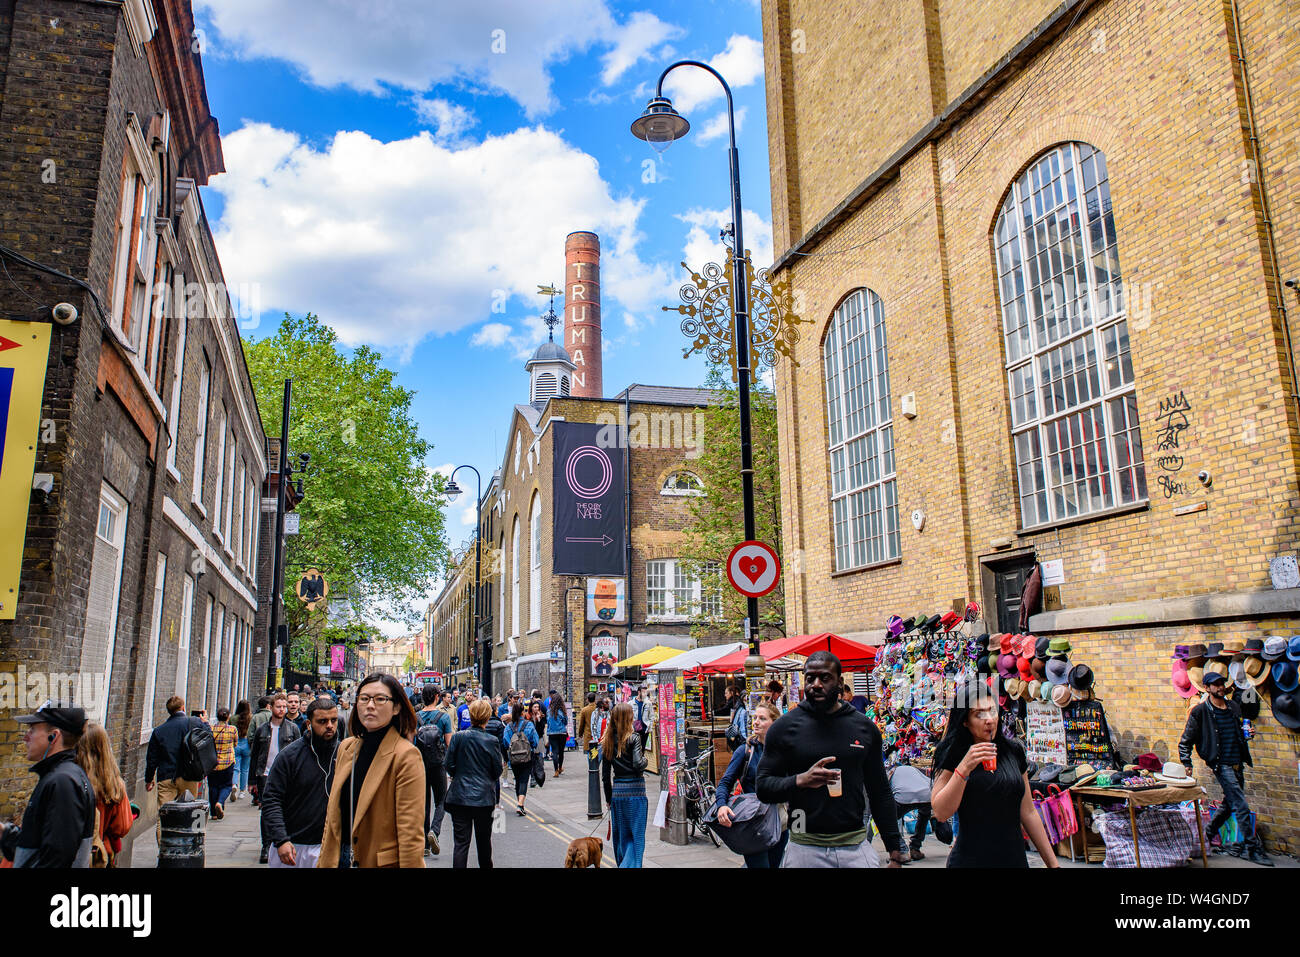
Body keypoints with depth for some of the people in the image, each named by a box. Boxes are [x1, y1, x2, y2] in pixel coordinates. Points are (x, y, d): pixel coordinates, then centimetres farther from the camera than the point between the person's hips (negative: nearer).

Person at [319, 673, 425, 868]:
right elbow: (333, 812, 12)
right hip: (339, 858, 6)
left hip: (383, 862, -6)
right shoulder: (346, 747, 6)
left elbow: (411, 832, -19)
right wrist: (323, 860, 10)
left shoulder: (406, 755, -17)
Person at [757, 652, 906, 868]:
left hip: (856, 847, 2)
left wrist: (895, 852, 7)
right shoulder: (784, 727, -2)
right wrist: (800, 781, -21)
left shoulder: (864, 727, 6)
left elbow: (880, 793, 11)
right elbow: (763, 787, -3)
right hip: (804, 849, -1)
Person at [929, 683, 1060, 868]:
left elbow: (1028, 813, 11)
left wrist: (1053, 863, 10)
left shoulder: (1013, 750, 5)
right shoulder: (954, 754, -8)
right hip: (970, 860, -4)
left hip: (1015, 859, 4)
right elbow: (940, 813, -17)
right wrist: (964, 768, -24)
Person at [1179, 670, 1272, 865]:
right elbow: (1185, 741, -4)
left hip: (1237, 764, 7)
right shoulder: (1200, 712, -8)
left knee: (1229, 805, 13)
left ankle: (1206, 836, 27)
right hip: (1221, 765, -7)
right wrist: (1186, 763, -11)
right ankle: (1253, 849, 0)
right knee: (1241, 807, -9)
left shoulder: (1234, 707, 11)